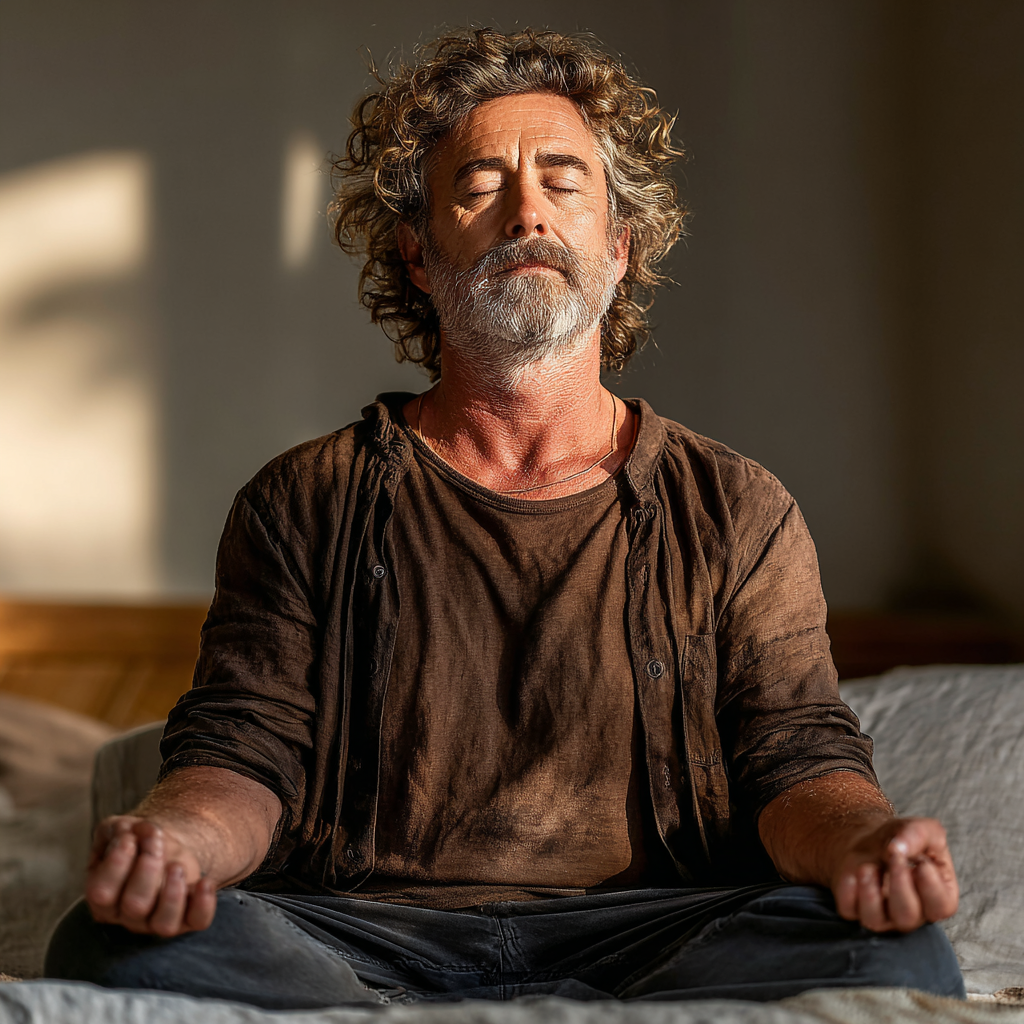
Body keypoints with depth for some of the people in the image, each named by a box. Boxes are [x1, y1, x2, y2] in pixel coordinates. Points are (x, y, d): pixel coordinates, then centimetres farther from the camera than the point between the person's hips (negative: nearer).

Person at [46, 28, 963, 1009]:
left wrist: (860, 837, -21)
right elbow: (242, 749, 5)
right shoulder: (304, 504, 13)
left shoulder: (737, 512, 14)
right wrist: (177, 835, -22)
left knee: (895, 958, -30)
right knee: (112, 945, -30)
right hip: (364, 929, 1)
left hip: (639, 932, 0)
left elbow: (797, 753, 5)